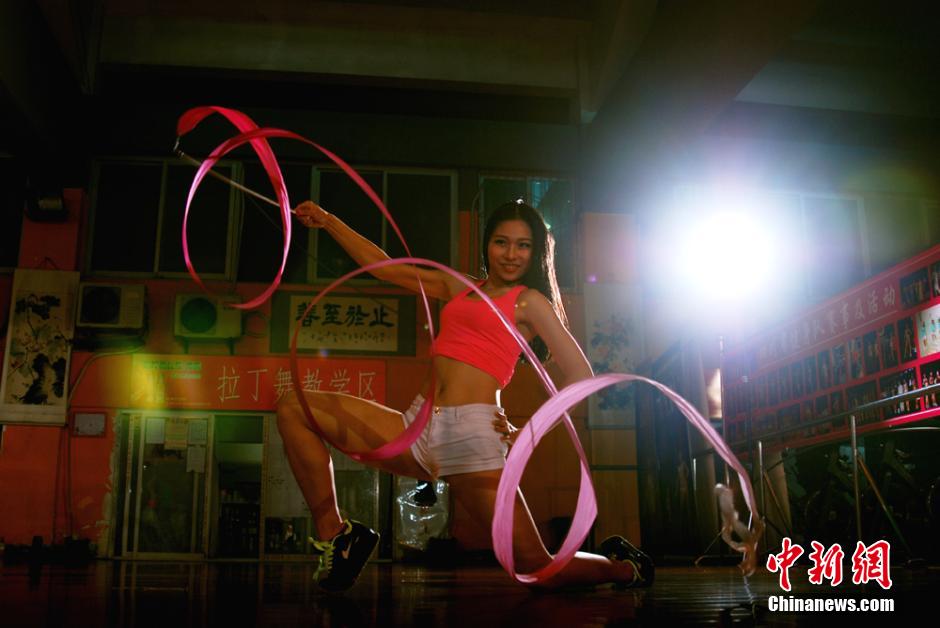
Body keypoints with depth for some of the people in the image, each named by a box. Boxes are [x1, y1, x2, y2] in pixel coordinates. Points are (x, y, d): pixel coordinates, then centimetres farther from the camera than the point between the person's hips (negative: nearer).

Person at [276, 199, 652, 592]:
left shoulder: (529, 301, 6)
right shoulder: (460, 288, 22)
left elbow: (581, 376, 1)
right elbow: (383, 267, 28)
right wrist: (328, 221, 30)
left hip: (470, 433, -6)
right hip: (419, 426, 6)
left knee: (536, 569, -7)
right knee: (293, 408, 0)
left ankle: (624, 568, 26)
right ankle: (335, 535, 5)